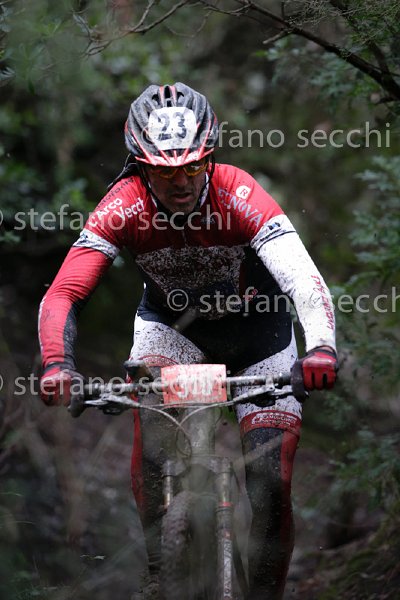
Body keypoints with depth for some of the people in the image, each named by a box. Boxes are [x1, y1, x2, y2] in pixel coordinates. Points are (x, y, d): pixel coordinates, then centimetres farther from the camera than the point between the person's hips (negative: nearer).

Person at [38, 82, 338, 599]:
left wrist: (320, 347, -62)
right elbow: (62, 294, -33)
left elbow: (304, 280, -43)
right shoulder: (124, 207, -27)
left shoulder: (237, 194, -32)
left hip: (255, 331, -1)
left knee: (272, 489, -9)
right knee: (146, 388, -32)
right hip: (172, 323, 1)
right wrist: (57, 364, -52)